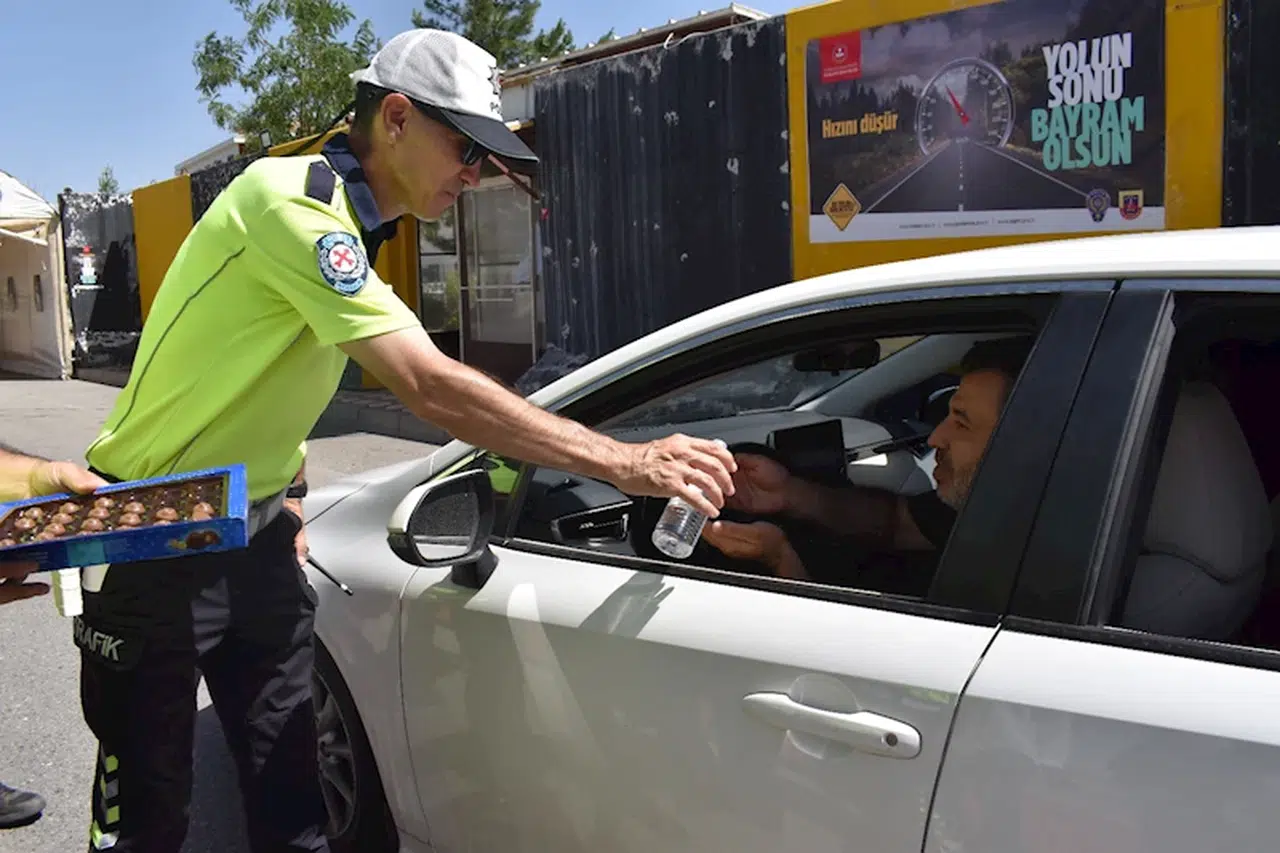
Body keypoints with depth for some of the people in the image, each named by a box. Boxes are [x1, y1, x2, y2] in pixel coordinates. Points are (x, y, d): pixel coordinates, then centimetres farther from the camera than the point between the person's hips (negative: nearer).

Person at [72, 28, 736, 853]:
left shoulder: (346, 223, 6)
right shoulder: (293, 204, -25)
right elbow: (432, 388, -33)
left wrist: (287, 493, 9)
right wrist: (624, 462, -32)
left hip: (255, 531, 8)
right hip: (155, 539, -8)